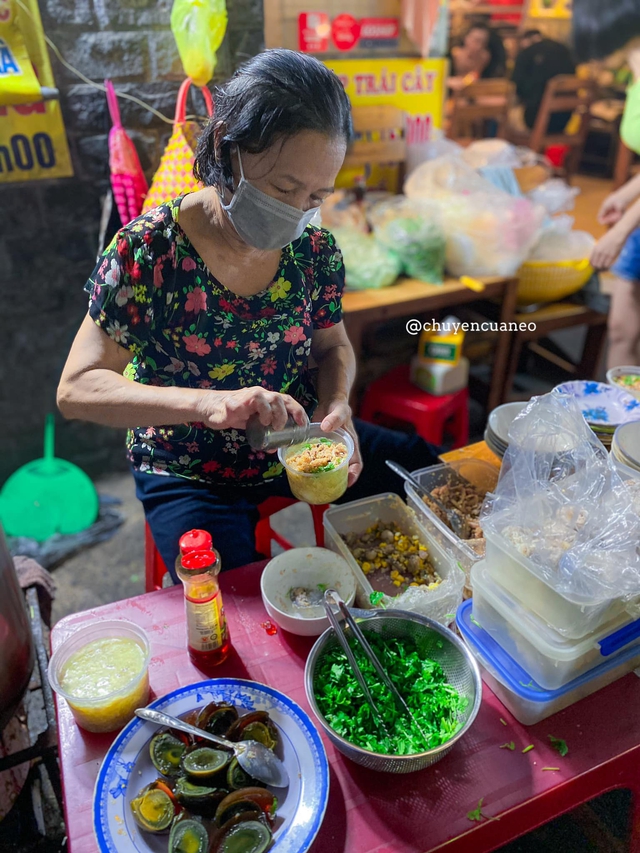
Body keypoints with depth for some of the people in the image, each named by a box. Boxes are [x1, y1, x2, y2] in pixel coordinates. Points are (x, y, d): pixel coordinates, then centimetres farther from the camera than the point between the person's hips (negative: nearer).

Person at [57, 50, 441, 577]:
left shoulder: (315, 248, -7)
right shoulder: (148, 250, -19)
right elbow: (77, 388, -20)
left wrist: (337, 406, -15)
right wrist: (207, 403, -36)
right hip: (192, 473, -4)